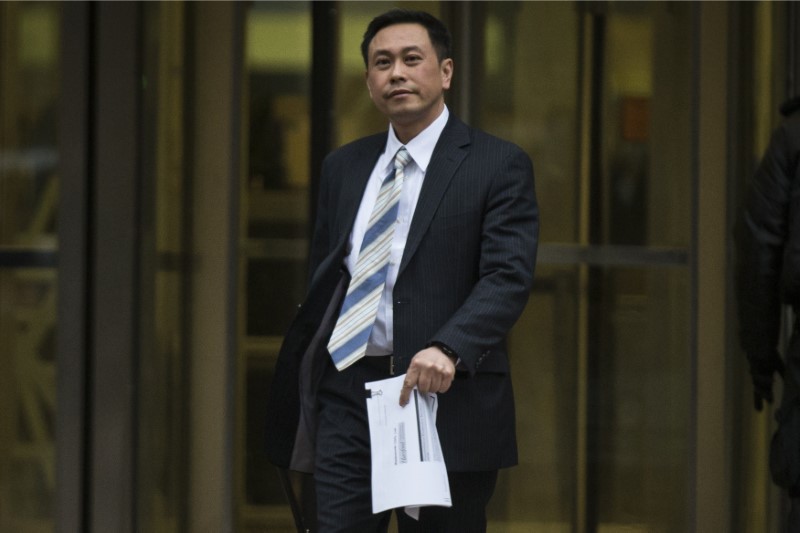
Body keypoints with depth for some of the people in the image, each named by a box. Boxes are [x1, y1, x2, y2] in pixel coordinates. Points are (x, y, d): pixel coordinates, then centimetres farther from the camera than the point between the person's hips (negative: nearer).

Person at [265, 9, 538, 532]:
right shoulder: (343, 167, 16)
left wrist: (447, 349, -29)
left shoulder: (498, 165, -1)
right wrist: (303, 394, 14)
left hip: (443, 395, -4)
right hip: (348, 396, 4)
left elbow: (508, 277, -13)